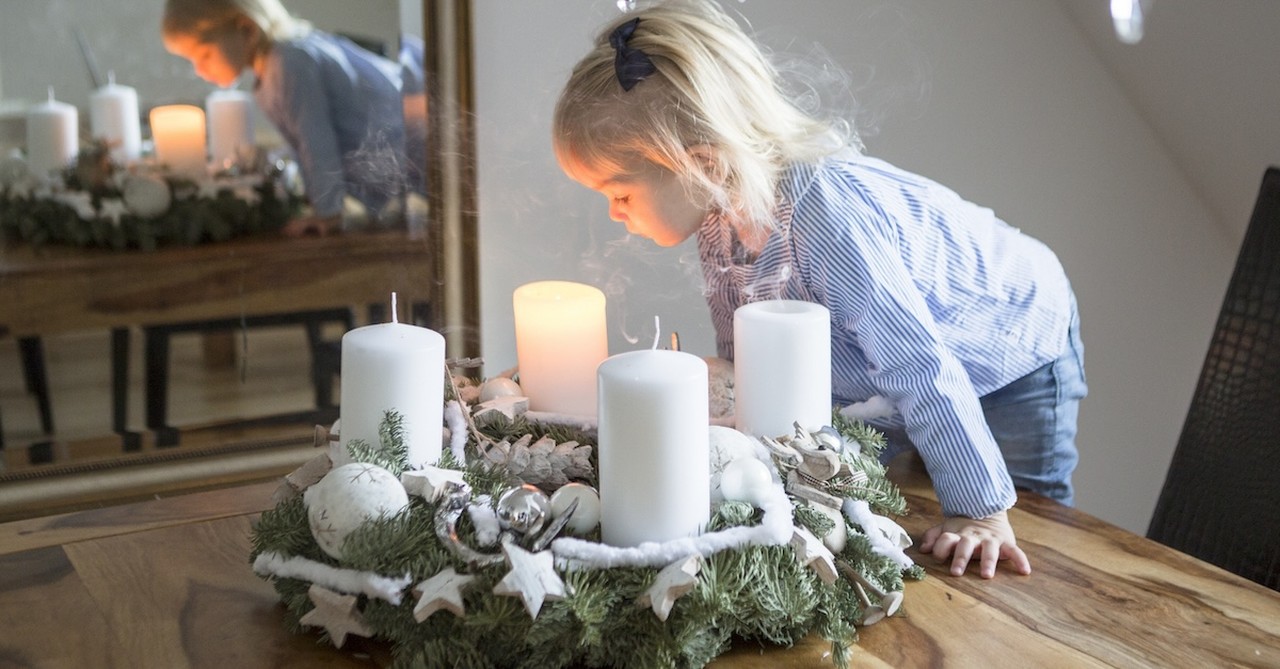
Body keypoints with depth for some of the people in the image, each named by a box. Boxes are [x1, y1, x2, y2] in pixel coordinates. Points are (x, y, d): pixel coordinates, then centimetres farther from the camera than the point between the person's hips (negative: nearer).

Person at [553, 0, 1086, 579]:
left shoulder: (829, 217, -42)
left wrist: (979, 508, -35)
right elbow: (737, 351, 1)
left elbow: (922, 368, -39)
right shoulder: (721, 209, -17)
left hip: (1015, 351, -7)